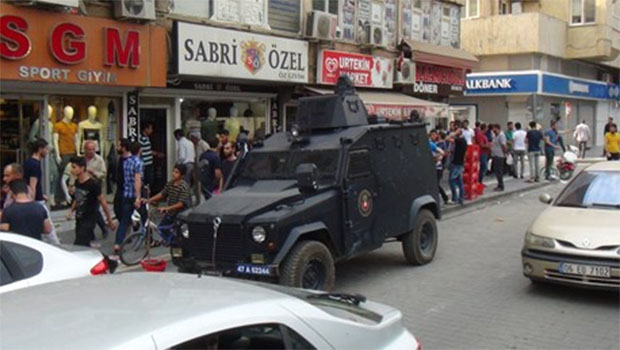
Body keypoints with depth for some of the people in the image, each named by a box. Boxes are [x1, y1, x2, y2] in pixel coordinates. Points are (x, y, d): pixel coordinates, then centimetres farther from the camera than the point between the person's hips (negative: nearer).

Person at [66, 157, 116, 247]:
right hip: (79, 219, 7)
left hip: (89, 220, -7)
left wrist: (110, 220, -9)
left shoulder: (93, 183, -18)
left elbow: (103, 202, -13)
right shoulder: (77, 182, 3)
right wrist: (71, 211, 7)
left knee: (78, 246, -13)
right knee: (85, 246, 13)